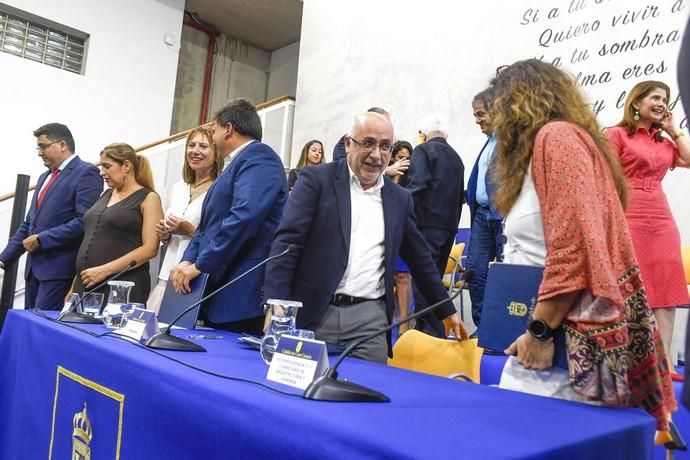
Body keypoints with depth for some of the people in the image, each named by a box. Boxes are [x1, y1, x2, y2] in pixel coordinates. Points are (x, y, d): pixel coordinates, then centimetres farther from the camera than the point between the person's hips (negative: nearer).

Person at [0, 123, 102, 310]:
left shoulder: (86, 173, -8)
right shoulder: (45, 177, 20)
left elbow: (84, 221, -18)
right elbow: (28, 223, 20)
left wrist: (41, 239, -16)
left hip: (59, 265, -8)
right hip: (35, 266, 8)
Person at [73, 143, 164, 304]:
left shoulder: (148, 198, -3)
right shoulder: (106, 195, 16)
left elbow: (150, 249, -12)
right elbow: (89, 239, 18)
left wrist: (105, 270, -16)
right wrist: (76, 281, 10)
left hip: (122, 288, -5)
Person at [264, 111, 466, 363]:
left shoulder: (399, 199, 11)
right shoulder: (317, 179, -1)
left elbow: (420, 258, 19)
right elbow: (286, 243, -8)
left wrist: (447, 311, 21)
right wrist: (276, 306, -17)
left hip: (370, 318, 3)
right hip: (313, 314, -2)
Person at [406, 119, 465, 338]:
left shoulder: (422, 151, -2)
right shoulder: (456, 157, 19)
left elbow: (417, 185, -16)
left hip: (427, 223, -8)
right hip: (450, 224, 8)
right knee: (435, 277, 12)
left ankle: (433, 331, -12)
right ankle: (423, 328, 17)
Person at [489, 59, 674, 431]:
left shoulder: (556, 137, -10)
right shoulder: (539, 148, 21)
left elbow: (575, 246, -21)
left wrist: (540, 331, -17)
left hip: (565, 340, -9)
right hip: (543, 334, 9)